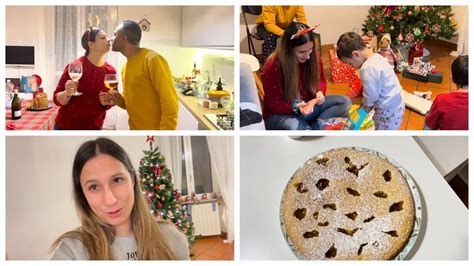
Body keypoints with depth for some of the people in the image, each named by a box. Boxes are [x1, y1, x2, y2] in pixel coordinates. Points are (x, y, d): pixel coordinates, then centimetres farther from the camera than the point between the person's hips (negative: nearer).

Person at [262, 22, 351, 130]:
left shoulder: (313, 56, -8)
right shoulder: (273, 67, -23)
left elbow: (321, 80, 9)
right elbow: (274, 103, -18)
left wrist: (320, 92, -15)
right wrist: (297, 108, -35)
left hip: (309, 105, 6)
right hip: (280, 114, -6)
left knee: (345, 102, -12)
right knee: (294, 127, -40)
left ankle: (311, 129, -20)